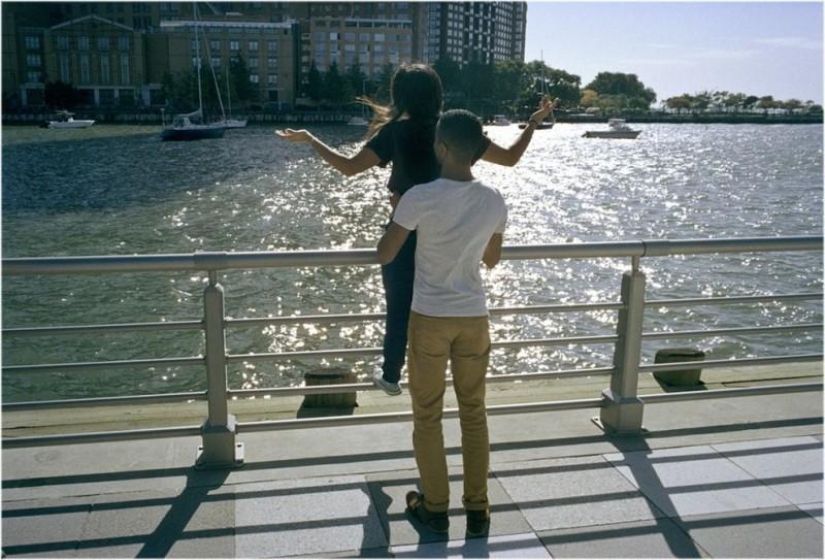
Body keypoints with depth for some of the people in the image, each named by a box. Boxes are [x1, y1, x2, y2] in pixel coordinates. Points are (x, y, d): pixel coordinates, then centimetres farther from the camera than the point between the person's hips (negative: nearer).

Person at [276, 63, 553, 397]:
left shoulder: (396, 132, -12)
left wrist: (308, 139, -8)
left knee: (399, 308, 13)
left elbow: (349, 167, -19)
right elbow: (510, 158, 1)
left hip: (405, 234, -2)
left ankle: (391, 376, 27)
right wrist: (534, 122, 15)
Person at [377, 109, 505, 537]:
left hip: (429, 319, -3)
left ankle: (434, 508, 24)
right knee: (474, 413, 15)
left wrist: (398, 216, 10)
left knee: (427, 416, 12)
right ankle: (477, 510, 24)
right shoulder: (494, 201, -4)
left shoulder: (420, 198, -17)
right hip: (474, 318, 3)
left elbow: (384, 256, -7)